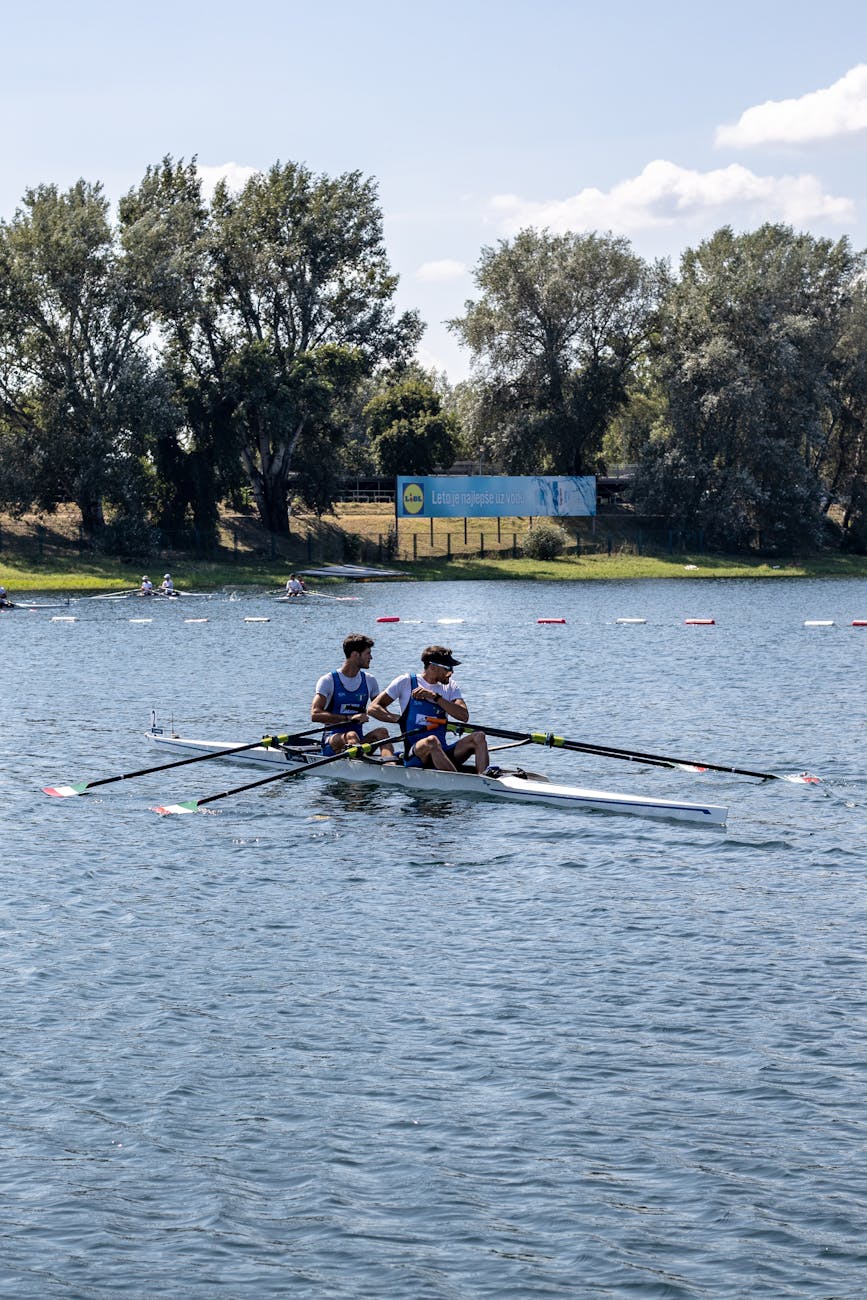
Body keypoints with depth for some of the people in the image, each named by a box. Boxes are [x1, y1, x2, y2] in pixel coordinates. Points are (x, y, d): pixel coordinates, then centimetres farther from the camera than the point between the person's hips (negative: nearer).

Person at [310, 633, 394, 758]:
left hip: (360, 743, 4)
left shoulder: (369, 680, 13)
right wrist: (349, 718, -23)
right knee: (351, 735, -35)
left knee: (381, 731, -25)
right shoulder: (328, 681, -4)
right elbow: (315, 715, -15)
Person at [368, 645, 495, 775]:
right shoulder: (406, 682, 5)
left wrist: (435, 697, -12)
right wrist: (399, 719, -11)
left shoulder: (451, 687, 14)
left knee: (479, 736, -19)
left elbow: (464, 716, -4)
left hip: (444, 753, 4)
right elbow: (373, 708, 4)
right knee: (432, 741, -37)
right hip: (414, 754, -4)